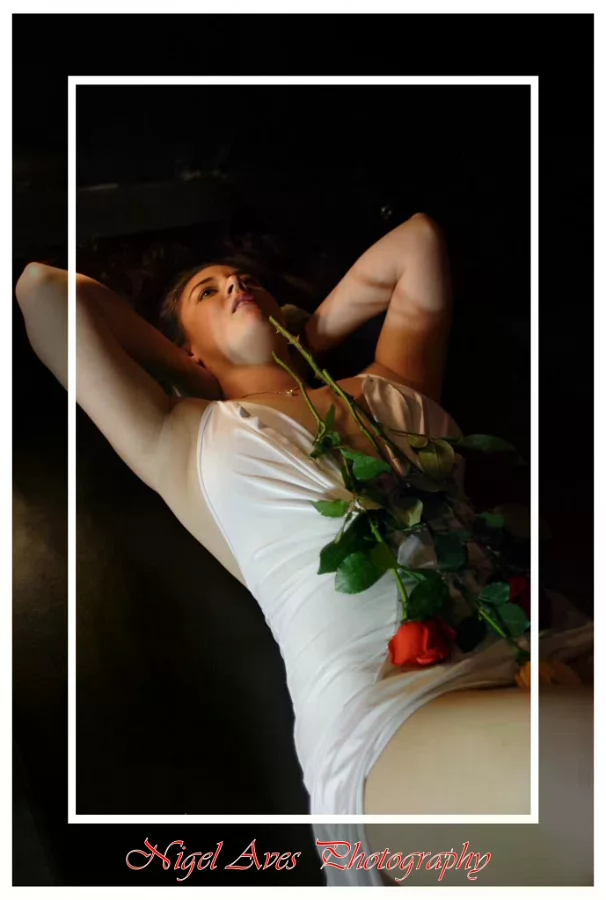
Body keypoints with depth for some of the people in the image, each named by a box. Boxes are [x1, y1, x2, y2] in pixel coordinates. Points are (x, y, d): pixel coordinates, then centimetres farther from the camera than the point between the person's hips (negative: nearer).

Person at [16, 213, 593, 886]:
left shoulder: (392, 383, 28)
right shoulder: (182, 441, 20)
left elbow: (420, 235, 43)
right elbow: (43, 287, 22)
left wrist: (313, 333, 38)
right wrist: (196, 378, 28)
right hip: (391, 708, -5)